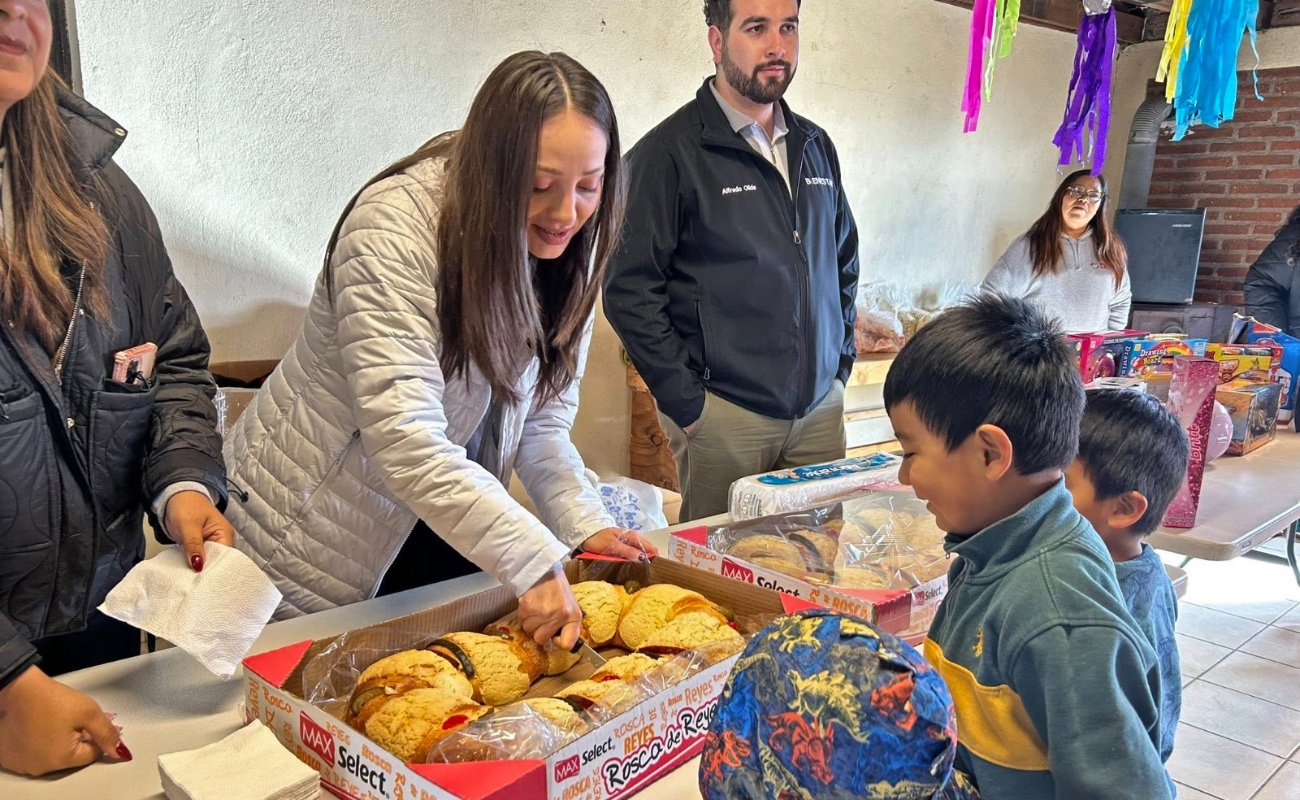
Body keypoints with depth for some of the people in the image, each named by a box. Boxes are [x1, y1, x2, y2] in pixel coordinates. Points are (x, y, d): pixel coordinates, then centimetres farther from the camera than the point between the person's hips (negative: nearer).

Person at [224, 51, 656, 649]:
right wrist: (532, 560, -41)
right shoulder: (394, 226, -27)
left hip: (449, 527, 6)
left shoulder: (566, 245, -7)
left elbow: (542, 418, -3)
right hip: (318, 534, -5)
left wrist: (583, 523, -18)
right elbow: (403, 438, -35)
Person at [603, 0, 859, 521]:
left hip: (821, 408, 6)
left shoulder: (815, 146, 12)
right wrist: (686, 402, -12)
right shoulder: (670, 152, -8)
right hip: (724, 414, -5)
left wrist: (841, 361, 13)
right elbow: (630, 291, -11)